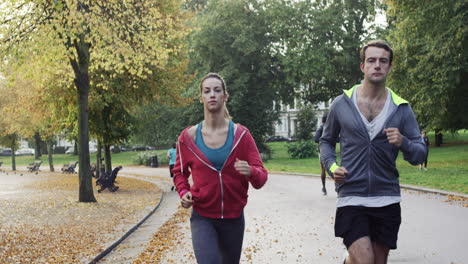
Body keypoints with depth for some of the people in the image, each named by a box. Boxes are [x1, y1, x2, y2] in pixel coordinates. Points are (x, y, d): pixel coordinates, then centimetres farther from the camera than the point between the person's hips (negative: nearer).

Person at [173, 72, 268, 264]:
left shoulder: (241, 135, -5)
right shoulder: (189, 137, -4)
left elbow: (261, 177, -7)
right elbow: (179, 172, 13)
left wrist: (251, 172, -30)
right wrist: (183, 192, -7)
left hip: (234, 218, 2)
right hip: (202, 218, -1)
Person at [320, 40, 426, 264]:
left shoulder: (401, 109, 4)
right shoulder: (341, 104, 2)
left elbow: (419, 156, 3)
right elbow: (326, 141, 15)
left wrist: (403, 142, -18)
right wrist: (332, 166, -4)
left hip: (387, 201, 2)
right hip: (351, 197, -2)